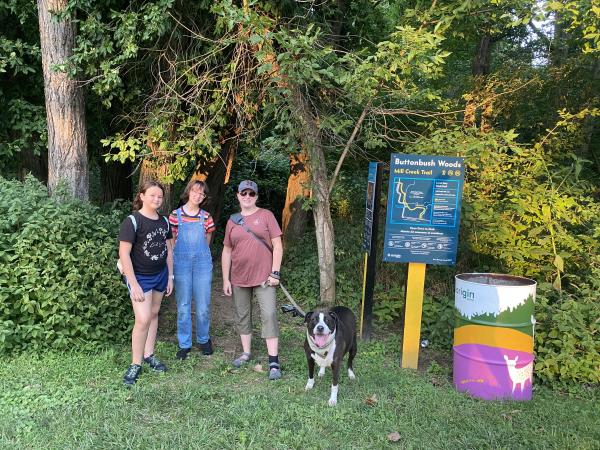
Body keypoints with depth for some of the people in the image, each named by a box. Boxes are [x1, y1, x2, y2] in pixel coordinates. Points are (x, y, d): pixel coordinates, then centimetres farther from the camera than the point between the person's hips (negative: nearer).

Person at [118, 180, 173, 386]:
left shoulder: (164, 221, 3)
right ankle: (135, 364, 4)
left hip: (160, 275, 6)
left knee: (154, 314, 13)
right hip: (140, 276, -6)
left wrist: (170, 276, 10)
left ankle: (149, 354, 28)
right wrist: (134, 285, -19)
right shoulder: (132, 221, -15)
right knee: (143, 319, -11)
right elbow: (124, 254, -18)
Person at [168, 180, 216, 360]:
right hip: (182, 264, -1)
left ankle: (203, 340, 25)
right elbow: (171, 241, 7)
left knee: (203, 306, 4)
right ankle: (184, 344, 17)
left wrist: (199, 255, 7)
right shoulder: (176, 215, 1)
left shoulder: (206, 217, 6)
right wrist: (184, 255, 4)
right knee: (183, 306, 4)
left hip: (202, 263, 1)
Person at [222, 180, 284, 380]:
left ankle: (274, 362, -5)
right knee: (242, 316, 13)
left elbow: (277, 245, -3)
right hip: (239, 279, 4)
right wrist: (225, 279, 7)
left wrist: (275, 273, -9)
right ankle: (246, 353, 29)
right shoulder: (232, 221, 8)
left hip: (263, 277, -4)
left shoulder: (266, 215, -1)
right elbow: (226, 251, 12)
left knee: (269, 315, -8)